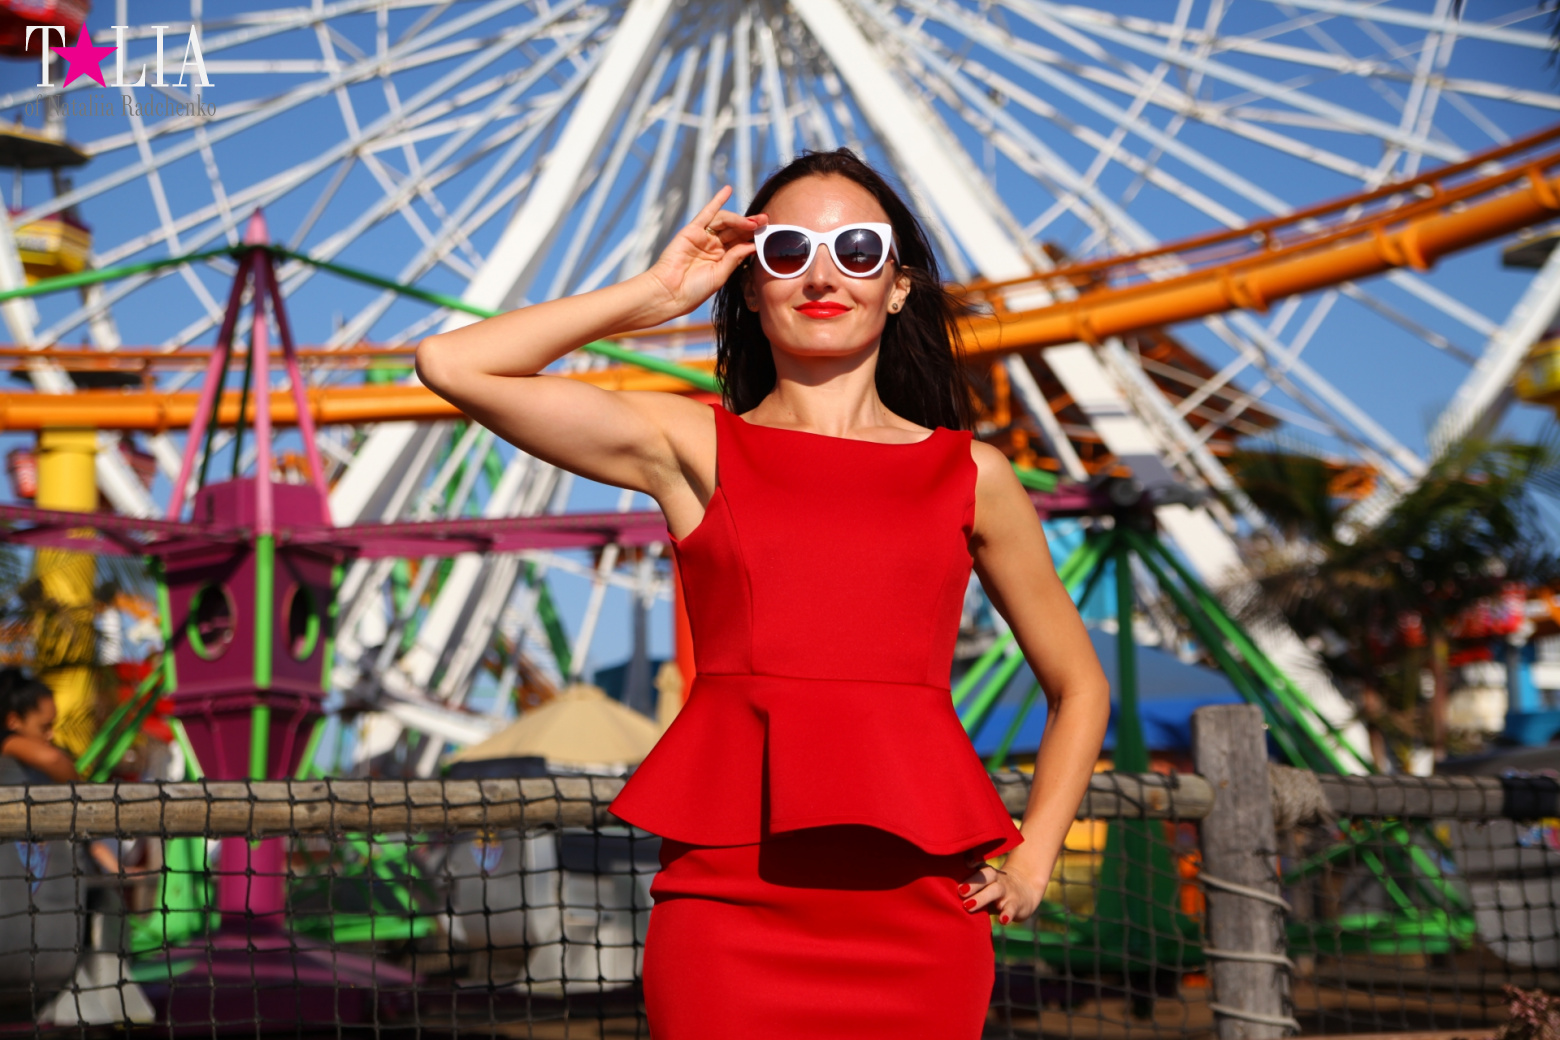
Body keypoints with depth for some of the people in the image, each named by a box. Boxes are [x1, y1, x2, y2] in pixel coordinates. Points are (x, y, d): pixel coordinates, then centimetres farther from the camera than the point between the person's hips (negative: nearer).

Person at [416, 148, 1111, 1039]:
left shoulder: (970, 474, 12)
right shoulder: (692, 447, 9)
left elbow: (1080, 685, 22)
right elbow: (452, 365, 0)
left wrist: (1030, 863, 9)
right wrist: (659, 293, 6)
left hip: (917, 908, 2)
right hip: (732, 902, -1)